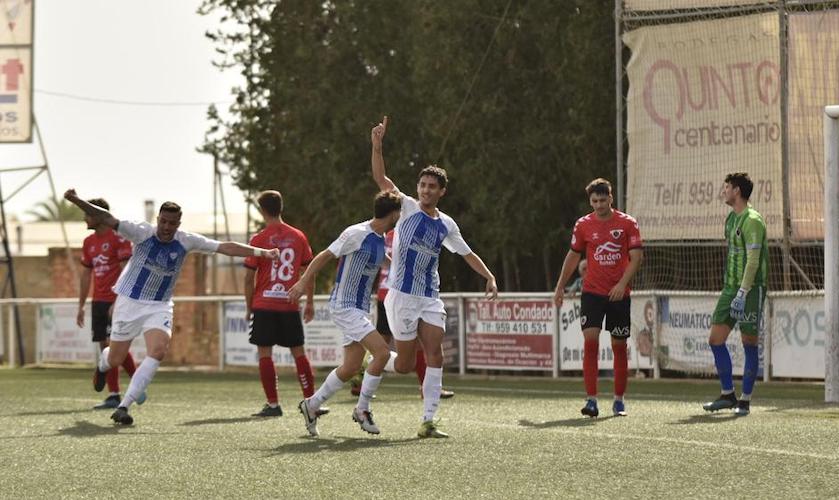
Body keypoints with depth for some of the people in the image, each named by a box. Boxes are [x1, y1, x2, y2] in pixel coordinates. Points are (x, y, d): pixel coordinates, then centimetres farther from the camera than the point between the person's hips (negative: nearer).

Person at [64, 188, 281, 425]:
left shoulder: (186, 241, -9)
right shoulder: (143, 232, -15)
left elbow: (225, 247, -8)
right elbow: (107, 219, -20)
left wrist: (261, 252, -15)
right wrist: (77, 201, -32)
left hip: (160, 306, 1)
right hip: (129, 301, -1)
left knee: (158, 352, -23)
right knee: (115, 359, 4)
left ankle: (123, 407, -19)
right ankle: (102, 364, 47)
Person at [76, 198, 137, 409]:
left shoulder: (118, 237, -8)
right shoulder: (89, 242, 15)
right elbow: (86, 274, 21)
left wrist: (118, 301, -20)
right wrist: (81, 305, 17)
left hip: (116, 302, -7)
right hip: (98, 302, 7)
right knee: (105, 347, 4)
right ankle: (113, 395, 4)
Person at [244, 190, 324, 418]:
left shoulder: (259, 239, -6)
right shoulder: (298, 237, 4)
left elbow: (249, 277, -5)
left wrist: (249, 306, 6)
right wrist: (310, 303, 17)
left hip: (264, 305, -3)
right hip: (290, 305, 3)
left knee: (265, 353, 1)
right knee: (298, 352, 9)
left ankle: (273, 404, -3)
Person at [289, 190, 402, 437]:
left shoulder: (381, 239, 9)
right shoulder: (357, 234, -17)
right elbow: (325, 256, -13)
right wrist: (303, 282, -14)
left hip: (360, 308, 9)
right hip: (344, 306, -9)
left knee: (351, 366, 8)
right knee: (382, 352, -18)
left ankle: (311, 405, 22)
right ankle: (363, 409, -6)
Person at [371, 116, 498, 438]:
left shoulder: (446, 225, 10)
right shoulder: (407, 208, -2)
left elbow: (467, 253, 22)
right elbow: (380, 178, -12)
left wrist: (489, 277, 9)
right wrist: (377, 145, -25)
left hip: (430, 298, 4)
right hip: (402, 296, -4)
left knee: (435, 354, -9)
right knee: (405, 364, -3)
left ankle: (428, 421, -7)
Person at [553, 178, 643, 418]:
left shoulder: (627, 223, -1)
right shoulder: (583, 225, 4)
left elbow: (636, 256, -4)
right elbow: (573, 256, 14)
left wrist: (623, 283, -16)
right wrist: (560, 288, 13)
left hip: (619, 295, 0)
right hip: (592, 292, 0)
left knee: (619, 346, 5)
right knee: (590, 341, -14)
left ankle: (619, 401, 16)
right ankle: (591, 400, -15)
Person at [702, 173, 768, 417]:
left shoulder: (752, 221, -14)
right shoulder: (732, 218, 15)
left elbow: (753, 260, -19)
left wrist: (742, 293, -22)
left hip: (751, 289, -9)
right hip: (730, 287, 9)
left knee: (749, 344, -1)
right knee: (716, 339, 4)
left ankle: (745, 401, 5)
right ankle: (727, 395, 14)